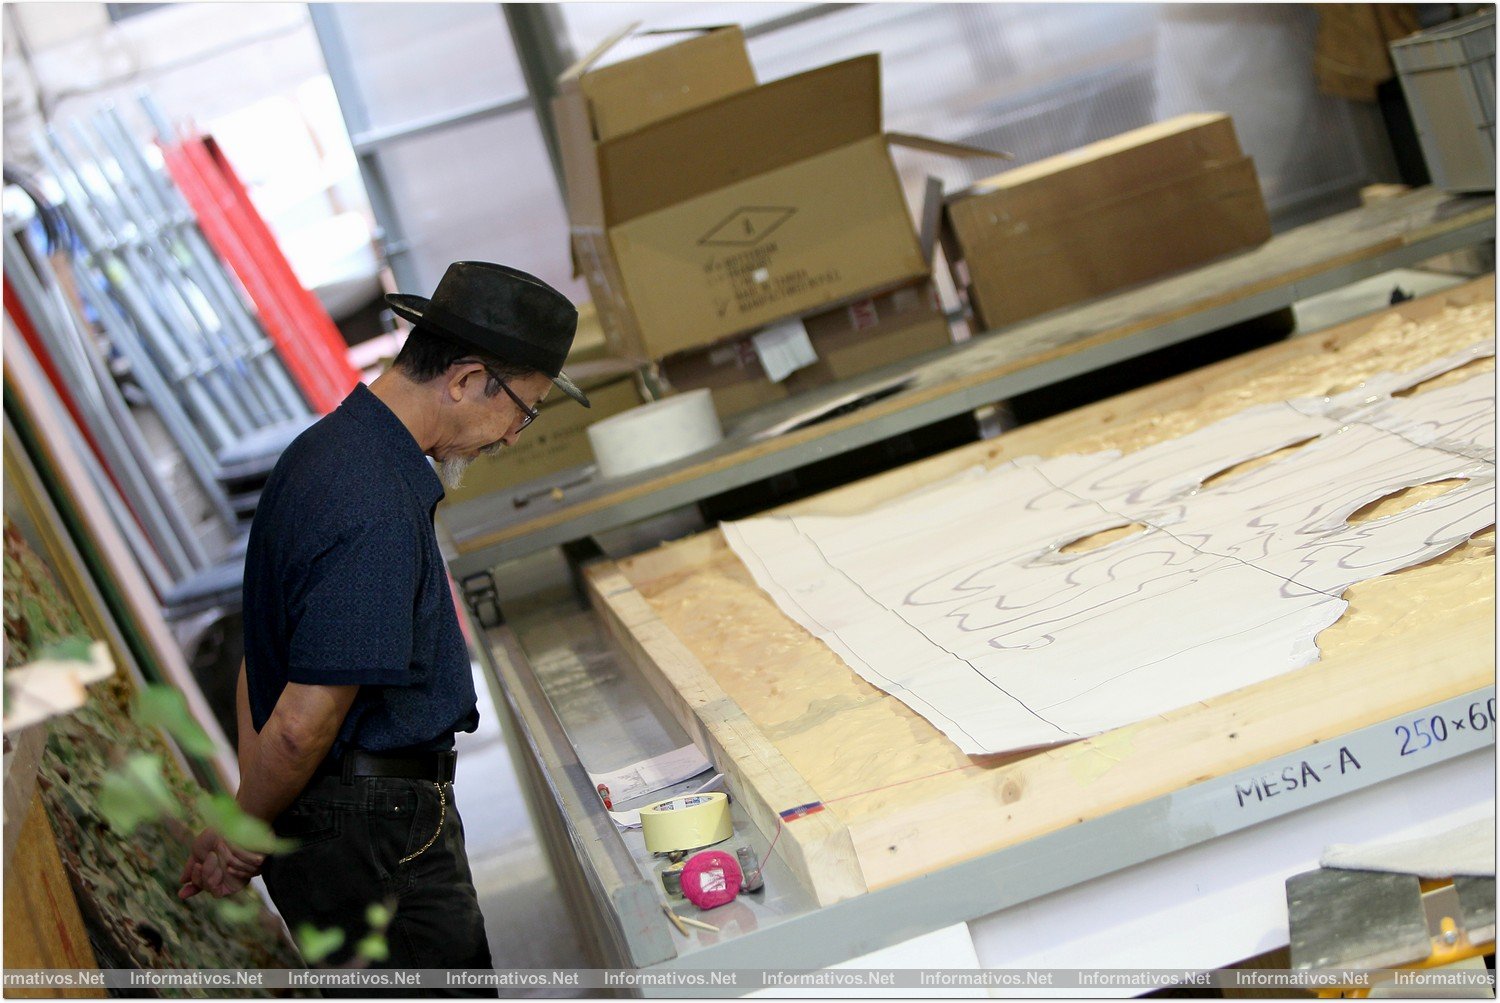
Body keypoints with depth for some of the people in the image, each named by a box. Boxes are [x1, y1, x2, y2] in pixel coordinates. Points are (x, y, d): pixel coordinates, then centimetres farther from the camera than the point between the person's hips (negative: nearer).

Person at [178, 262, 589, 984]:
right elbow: (301, 725, -24)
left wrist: (245, 828, 11)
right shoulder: (379, 513, -25)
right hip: (377, 839, -10)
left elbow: (263, 653, 14)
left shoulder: (324, 449, 9)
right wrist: (241, 834, -6)